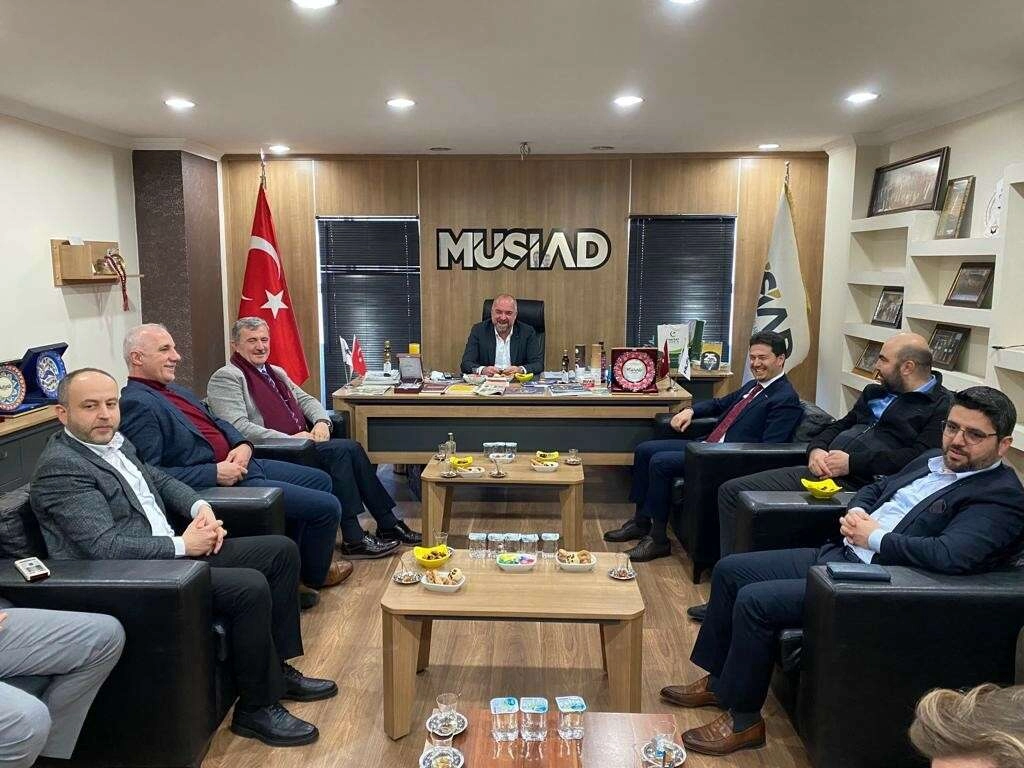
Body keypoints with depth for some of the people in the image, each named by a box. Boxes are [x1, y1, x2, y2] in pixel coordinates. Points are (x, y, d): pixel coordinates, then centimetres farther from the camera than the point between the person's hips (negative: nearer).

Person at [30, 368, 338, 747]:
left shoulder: (114, 442, 11)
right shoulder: (60, 467, -17)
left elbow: (160, 479, 23)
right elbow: (105, 547, -24)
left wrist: (201, 507, 3)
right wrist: (183, 545, -18)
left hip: (168, 554, 10)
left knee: (282, 550, 6)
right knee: (250, 587, -26)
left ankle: (276, 667, 15)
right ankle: (257, 708, -7)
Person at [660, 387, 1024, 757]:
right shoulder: (931, 462, 15)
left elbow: (950, 556, -28)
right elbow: (874, 488, 26)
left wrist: (875, 537, -16)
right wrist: (855, 512, 3)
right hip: (836, 555, 10)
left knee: (754, 601, -21)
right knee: (729, 570, 6)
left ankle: (743, 720, -1)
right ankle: (719, 680, 22)